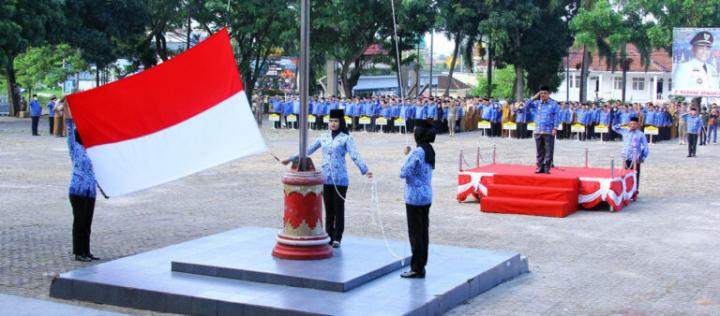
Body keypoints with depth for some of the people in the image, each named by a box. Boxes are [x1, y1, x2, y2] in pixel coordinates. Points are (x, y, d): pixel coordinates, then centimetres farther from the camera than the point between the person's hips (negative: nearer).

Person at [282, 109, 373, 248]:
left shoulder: (346, 138, -3)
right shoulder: (324, 137, 10)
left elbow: (355, 155, -14)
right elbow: (308, 150, 18)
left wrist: (365, 170, -29)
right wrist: (291, 159, 20)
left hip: (340, 179, -4)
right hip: (326, 178, 4)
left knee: (339, 209, 1)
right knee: (328, 209, 8)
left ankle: (337, 238, 9)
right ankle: (329, 236, 16)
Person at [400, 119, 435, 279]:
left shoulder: (416, 152, -18)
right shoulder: (429, 150, 8)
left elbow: (404, 173, -16)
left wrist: (406, 155, -2)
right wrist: (409, 154, 6)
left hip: (414, 197, -8)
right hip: (426, 196, 8)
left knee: (415, 233, -1)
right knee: (423, 231, 12)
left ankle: (417, 269, 3)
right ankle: (421, 265, 19)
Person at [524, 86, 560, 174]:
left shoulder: (553, 104, 1)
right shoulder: (537, 103, 10)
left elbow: (556, 117, -1)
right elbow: (526, 106, 6)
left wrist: (555, 128, -11)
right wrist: (534, 98, -1)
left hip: (549, 132, -3)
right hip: (538, 131, 3)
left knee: (549, 151, -4)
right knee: (539, 151, 6)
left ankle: (547, 168, -1)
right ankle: (540, 167, 11)